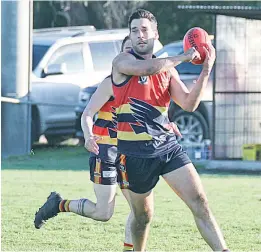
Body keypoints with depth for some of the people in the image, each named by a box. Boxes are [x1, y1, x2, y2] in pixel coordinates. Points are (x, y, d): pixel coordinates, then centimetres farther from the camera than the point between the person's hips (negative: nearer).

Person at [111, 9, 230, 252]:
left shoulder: (167, 69, 13)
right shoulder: (122, 61, -3)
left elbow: (189, 104, 4)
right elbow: (147, 68, -24)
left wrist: (205, 71, -6)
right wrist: (183, 57, -13)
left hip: (167, 146, 4)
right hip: (135, 152, -4)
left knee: (200, 203, -9)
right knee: (143, 216, 8)